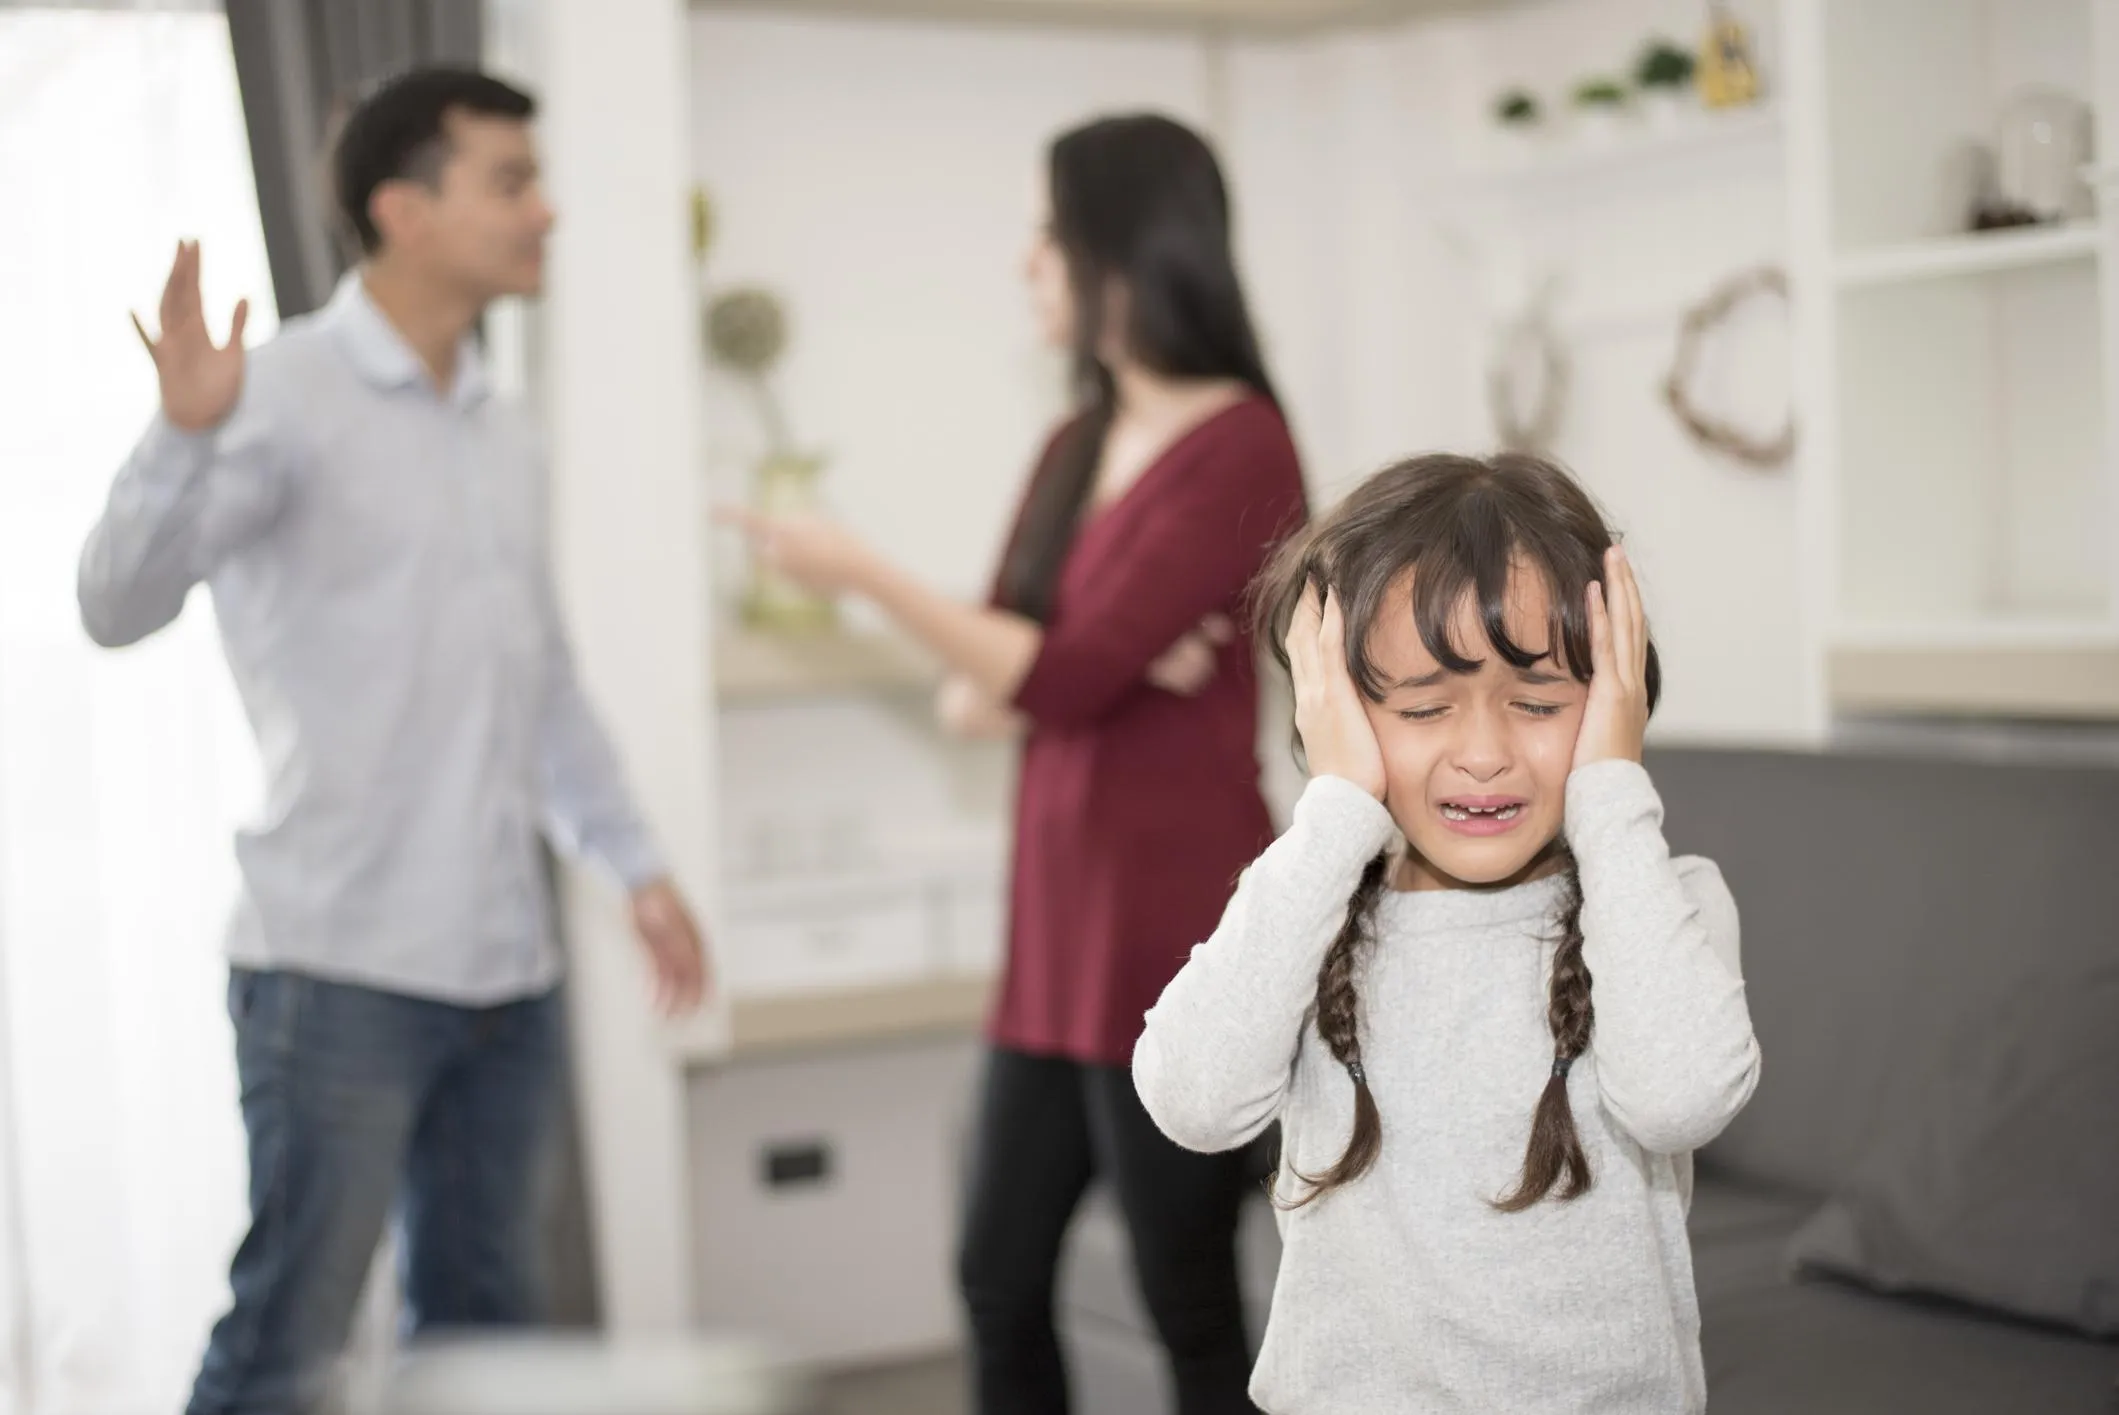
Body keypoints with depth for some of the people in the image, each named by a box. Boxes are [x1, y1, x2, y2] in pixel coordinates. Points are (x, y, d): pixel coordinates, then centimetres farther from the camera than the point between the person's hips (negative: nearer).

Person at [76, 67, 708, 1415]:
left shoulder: (507, 439, 14)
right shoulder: (286, 396, -8)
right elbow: (120, 605, -19)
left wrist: (637, 863, 18)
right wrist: (189, 429, -34)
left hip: (508, 966, 7)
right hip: (341, 966, -7)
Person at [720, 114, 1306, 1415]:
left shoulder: (1239, 449, -13)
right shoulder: (1077, 450, 13)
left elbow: (1061, 683, -18)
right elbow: (977, 695, 10)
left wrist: (862, 575, -10)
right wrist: (1105, 657, -10)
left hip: (1173, 923, -8)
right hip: (1059, 917, 8)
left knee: (1191, 1302, 2)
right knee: (1001, 1279, 13)